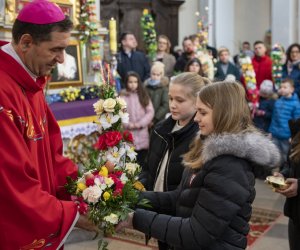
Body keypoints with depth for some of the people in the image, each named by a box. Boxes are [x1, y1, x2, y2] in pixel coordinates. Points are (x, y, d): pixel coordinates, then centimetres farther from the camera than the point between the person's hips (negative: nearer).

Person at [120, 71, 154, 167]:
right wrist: (128, 124, -16)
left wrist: (140, 123, -10)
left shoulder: (144, 95, 8)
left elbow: (150, 111, 1)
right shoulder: (122, 96, 1)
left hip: (142, 132, 2)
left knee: (143, 162, 7)